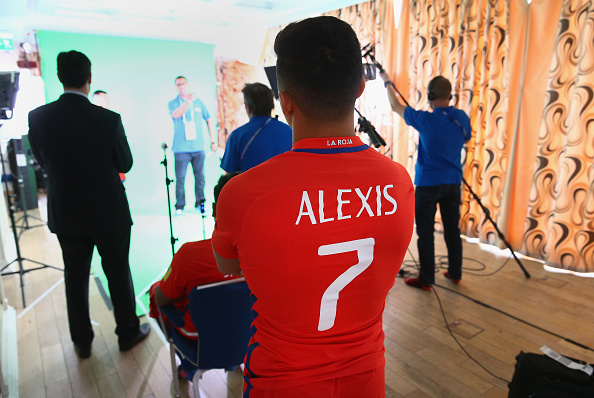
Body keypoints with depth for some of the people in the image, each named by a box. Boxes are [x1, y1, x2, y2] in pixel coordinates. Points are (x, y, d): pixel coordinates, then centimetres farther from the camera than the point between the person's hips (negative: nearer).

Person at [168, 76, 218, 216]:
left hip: (198, 147, 2)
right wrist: (188, 101, -28)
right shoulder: (172, 103, 6)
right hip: (181, 149, -2)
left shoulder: (199, 102, 12)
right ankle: (179, 206, 7)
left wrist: (213, 141, 10)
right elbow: (175, 115, -16)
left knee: (200, 177, 5)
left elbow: (209, 120, 15)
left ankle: (200, 203, 18)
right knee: (180, 178, -2)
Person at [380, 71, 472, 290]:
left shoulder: (425, 120, -14)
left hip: (428, 184, -5)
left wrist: (387, 82, 17)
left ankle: (426, 279, 9)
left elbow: (396, 106, 0)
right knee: (452, 229, 15)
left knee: (425, 233, 2)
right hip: (453, 182, 6)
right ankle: (455, 273, 28)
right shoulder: (462, 118, 0)